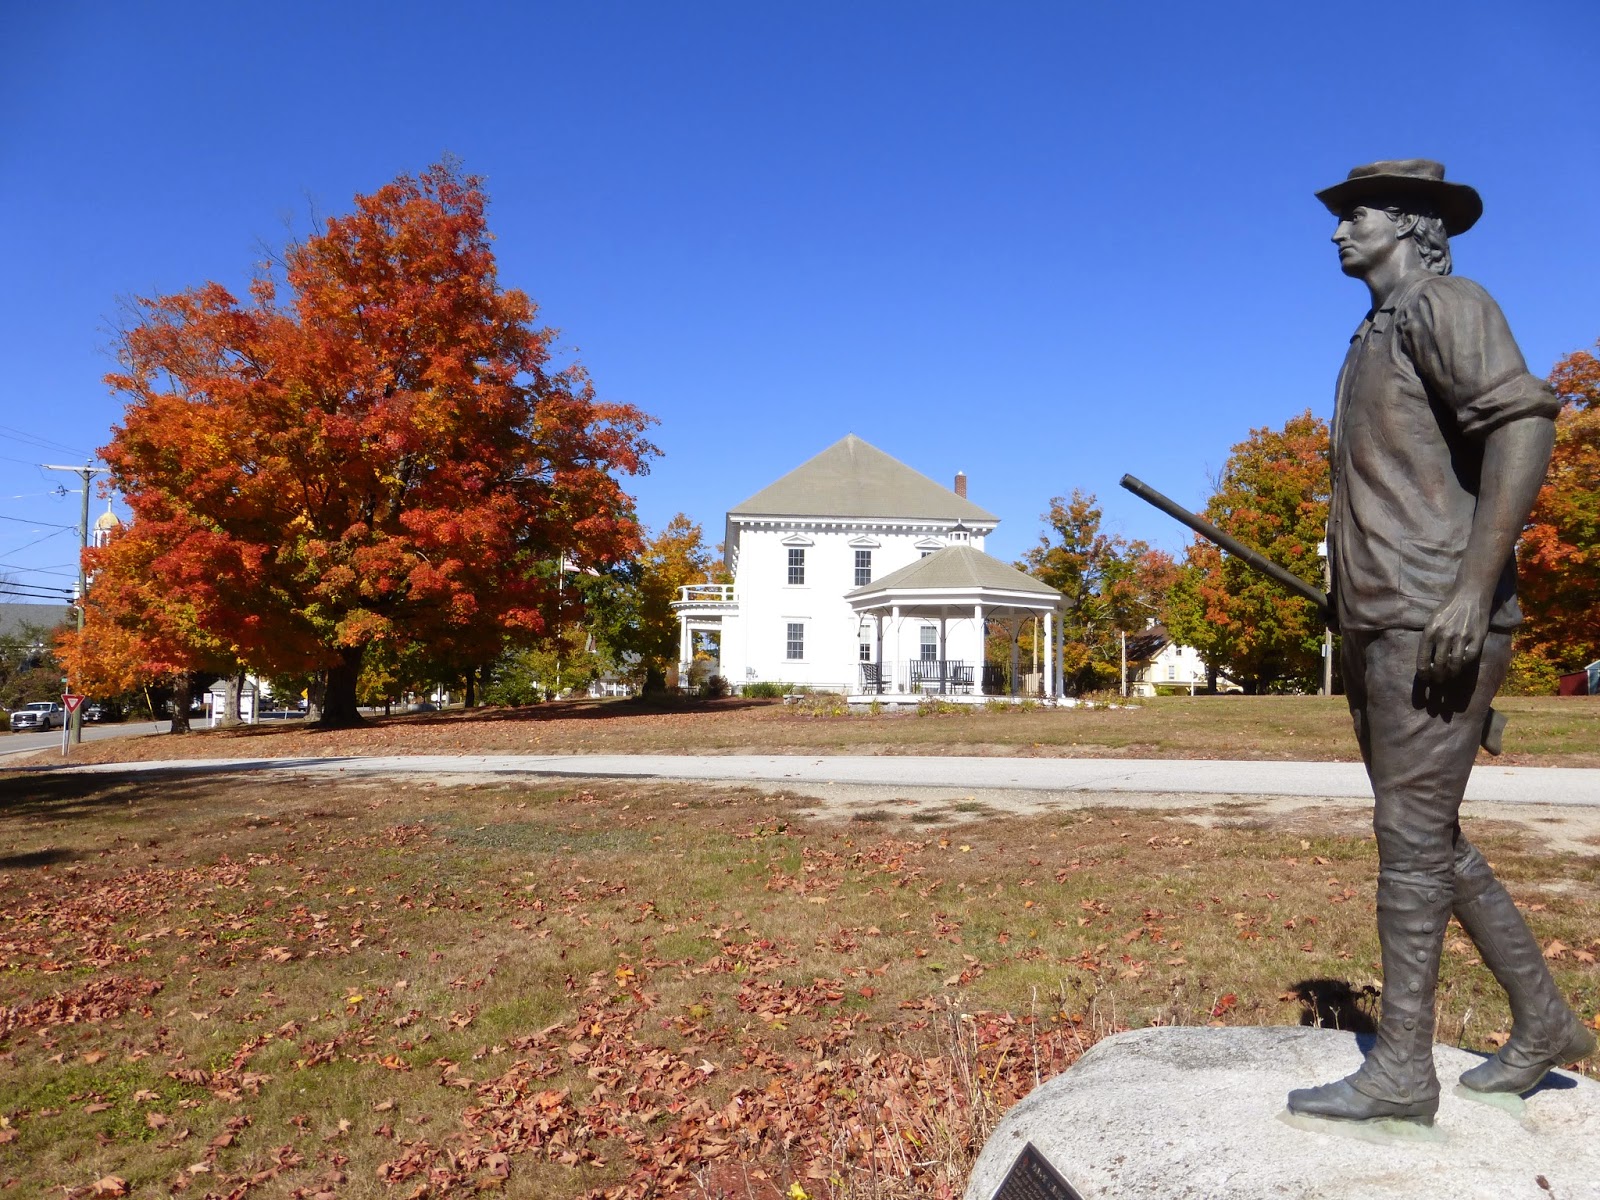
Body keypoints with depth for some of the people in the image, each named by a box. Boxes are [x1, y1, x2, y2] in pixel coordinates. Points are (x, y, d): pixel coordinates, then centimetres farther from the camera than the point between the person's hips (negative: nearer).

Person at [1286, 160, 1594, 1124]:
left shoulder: (1444, 305, -4)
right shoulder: (1377, 337, 22)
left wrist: (1474, 587, -26)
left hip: (1438, 624, -10)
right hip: (1381, 630, 10)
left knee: (1412, 833, -7)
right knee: (1431, 838, 13)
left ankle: (1401, 1069, 2)